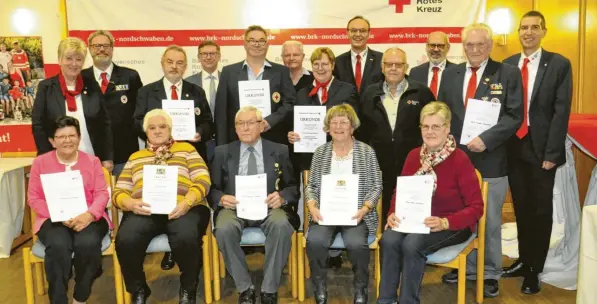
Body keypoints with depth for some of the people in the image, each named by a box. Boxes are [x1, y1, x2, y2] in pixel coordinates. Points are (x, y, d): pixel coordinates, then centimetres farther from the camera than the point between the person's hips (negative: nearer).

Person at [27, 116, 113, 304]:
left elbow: (102, 193, 2)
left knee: (88, 244, -33)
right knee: (58, 246, -35)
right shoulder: (40, 162, 10)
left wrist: (90, 215, -19)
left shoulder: (92, 161, 11)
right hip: (54, 219, 0)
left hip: (87, 218, 0)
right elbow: (34, 199, 3)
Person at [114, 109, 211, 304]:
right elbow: (118, 192, 17)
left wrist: (186, 202, -13)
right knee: (125, 241, -30)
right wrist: (131, 203, -8)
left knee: (186, 239, -36)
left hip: (183, 209, -2)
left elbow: (203, 180, 6)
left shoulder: (186, 149, 20)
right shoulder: (135, 157, 27)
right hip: (144, 210, 2)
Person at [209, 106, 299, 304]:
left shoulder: (280, 151, 11)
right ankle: (245, 288, -13)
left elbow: (294, 187, 8)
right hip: (235, 207, 1)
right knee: (224, 229, -34)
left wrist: (282, 197, -14)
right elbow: (212, 188, 10)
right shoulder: (222, 152, 13)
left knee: (281, 225, -35)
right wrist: (221, 198, -13)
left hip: (269, 207, 0)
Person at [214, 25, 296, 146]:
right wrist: (222, 146, -2)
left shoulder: (281, 71, 7)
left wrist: (270, 120, -15)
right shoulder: (229, 71, 8)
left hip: (273, 141, 0)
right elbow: (221, 110, 5)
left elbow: (290, 103, 2)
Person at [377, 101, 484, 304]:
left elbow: (476, 207, -13)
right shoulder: (414, 155, 2)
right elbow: (400, 191, 9)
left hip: (452, 225, -4)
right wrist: (393, 214, -13)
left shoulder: (460, 160, -13)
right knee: (389, 239, -25)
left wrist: (445, 222, -27)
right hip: (416, 219, 4)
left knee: (412, 244, -31)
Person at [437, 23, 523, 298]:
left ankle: (491, 274, 22)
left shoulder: (508, 73, -2)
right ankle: (466, 267, 28)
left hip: (491, 160, -3)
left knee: (490, 221, 8)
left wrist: (485, 139, -19)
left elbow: (514, 116, -9)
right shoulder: (450, 74, 10)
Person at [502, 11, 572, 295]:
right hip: (514, 147, 4)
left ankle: (535, 269, 20)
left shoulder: (559, 64, -3)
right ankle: (523, 261, 30)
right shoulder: (507, 65, 8)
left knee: (541, 210, 7)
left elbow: (561, 111, -8)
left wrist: (551, 153, -14)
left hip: (541, 149, -3)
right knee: (521, 208, 15)